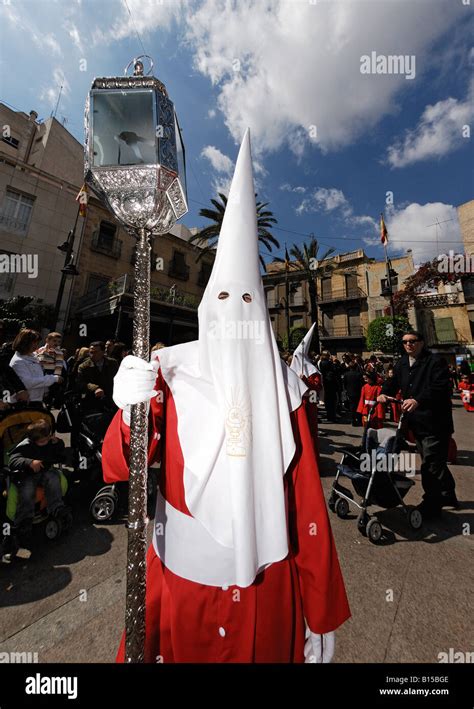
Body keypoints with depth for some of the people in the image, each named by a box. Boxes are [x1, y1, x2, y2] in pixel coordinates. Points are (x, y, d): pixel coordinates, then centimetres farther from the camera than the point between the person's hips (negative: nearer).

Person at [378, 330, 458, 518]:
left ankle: (431, 505, 16)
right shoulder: (402, 363, 11)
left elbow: (439, 388, -23)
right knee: (436, 462, 22)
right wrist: (384, 393, -11)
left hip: (435, 423, -7)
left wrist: (418, 400, -37)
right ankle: (448, 495, 41)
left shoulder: (436, 361, -10)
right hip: (416, 422, 7)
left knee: (431, 465, -1)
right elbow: (393, 382, 10)